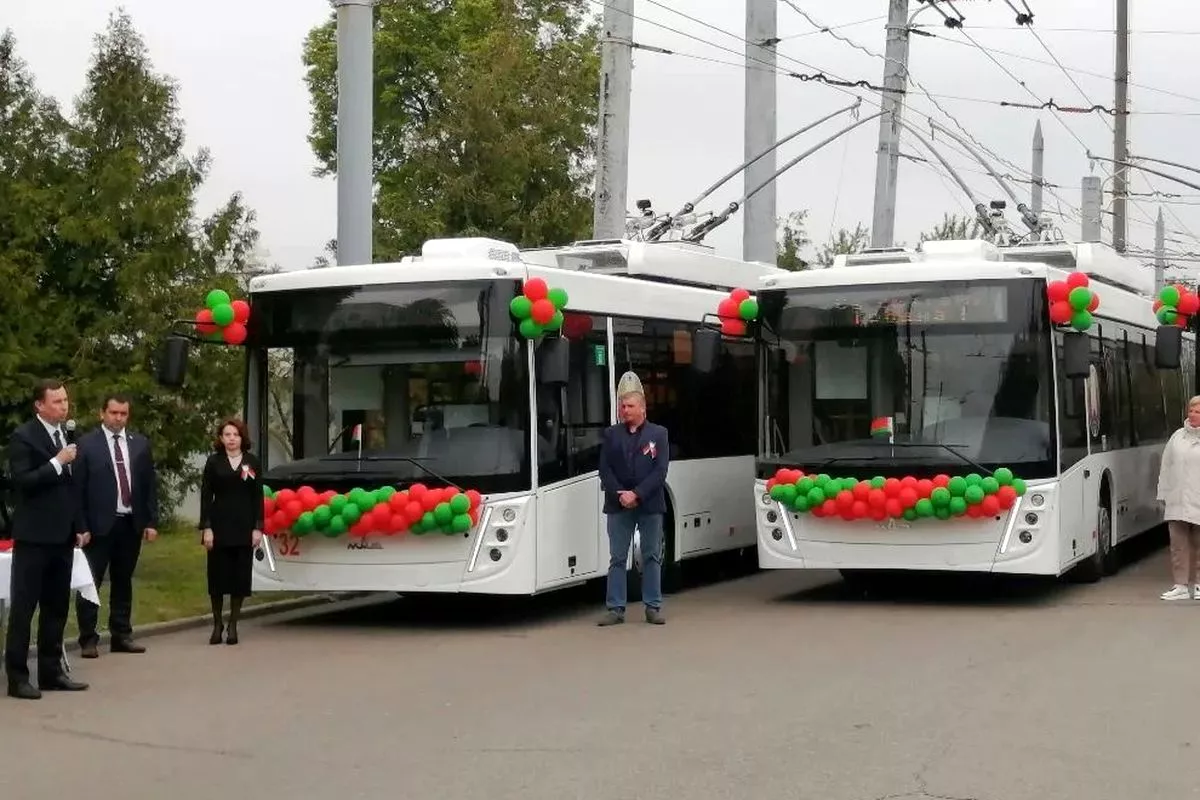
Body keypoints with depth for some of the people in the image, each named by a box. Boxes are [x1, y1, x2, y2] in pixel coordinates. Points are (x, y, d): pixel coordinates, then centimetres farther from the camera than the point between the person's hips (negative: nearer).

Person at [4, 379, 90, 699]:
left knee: (57, 607, 11)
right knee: (23, 608, -2)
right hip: (34, 537, -7)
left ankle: (51, 672, 17)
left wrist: (80, 526, 14)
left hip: (62, 536, 7)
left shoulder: (66, 436, 13)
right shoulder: (23, 437, -9)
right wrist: (57, 462, -20)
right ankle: (17, 677, 1)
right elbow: (21, 481, -18)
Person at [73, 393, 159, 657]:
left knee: (123, 582, 11)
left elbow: (150, 485, 9)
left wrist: (151, 522, 4)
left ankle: (121, 636, 17)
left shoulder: (140, 444, 8)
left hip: (131, 523, 4)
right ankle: (88, 639, 5)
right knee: (90, 583, 1)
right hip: (100, 524, -4)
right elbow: (77, 487, -6)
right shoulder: (87, 444, -4)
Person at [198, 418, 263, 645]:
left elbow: (258, 497, 5)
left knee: (240, 576, 2)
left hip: (244, 528, 1)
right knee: (218, 576, 1)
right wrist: (206, 528, -8)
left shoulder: (252, 463, 5)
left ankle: (233, 626, 10)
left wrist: (258, 528, -3)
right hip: (220, 526, -1)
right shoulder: (213, 462, 2)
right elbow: (206, 497, 0)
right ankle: (217, 624, 12)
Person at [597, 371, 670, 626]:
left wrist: (637, 494, -15)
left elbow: (660, 471, -5)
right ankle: (615, 608, 4)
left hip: (650, 505, -1)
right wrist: (621, 495, -12)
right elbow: (605, 470, 2)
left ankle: (653, 607, 11)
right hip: (618, 505, 1)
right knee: (617, 558, 2)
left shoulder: (658, 434, 3)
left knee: (652, 556, 4)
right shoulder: (611, 434, 8)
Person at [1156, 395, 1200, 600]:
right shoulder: (1177, 437, 12)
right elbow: (1166, 468, 15)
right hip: (1177, 502, 3)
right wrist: (1163, 495, 12)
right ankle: (1181, 585, 4)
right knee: (1178, 544, 1)